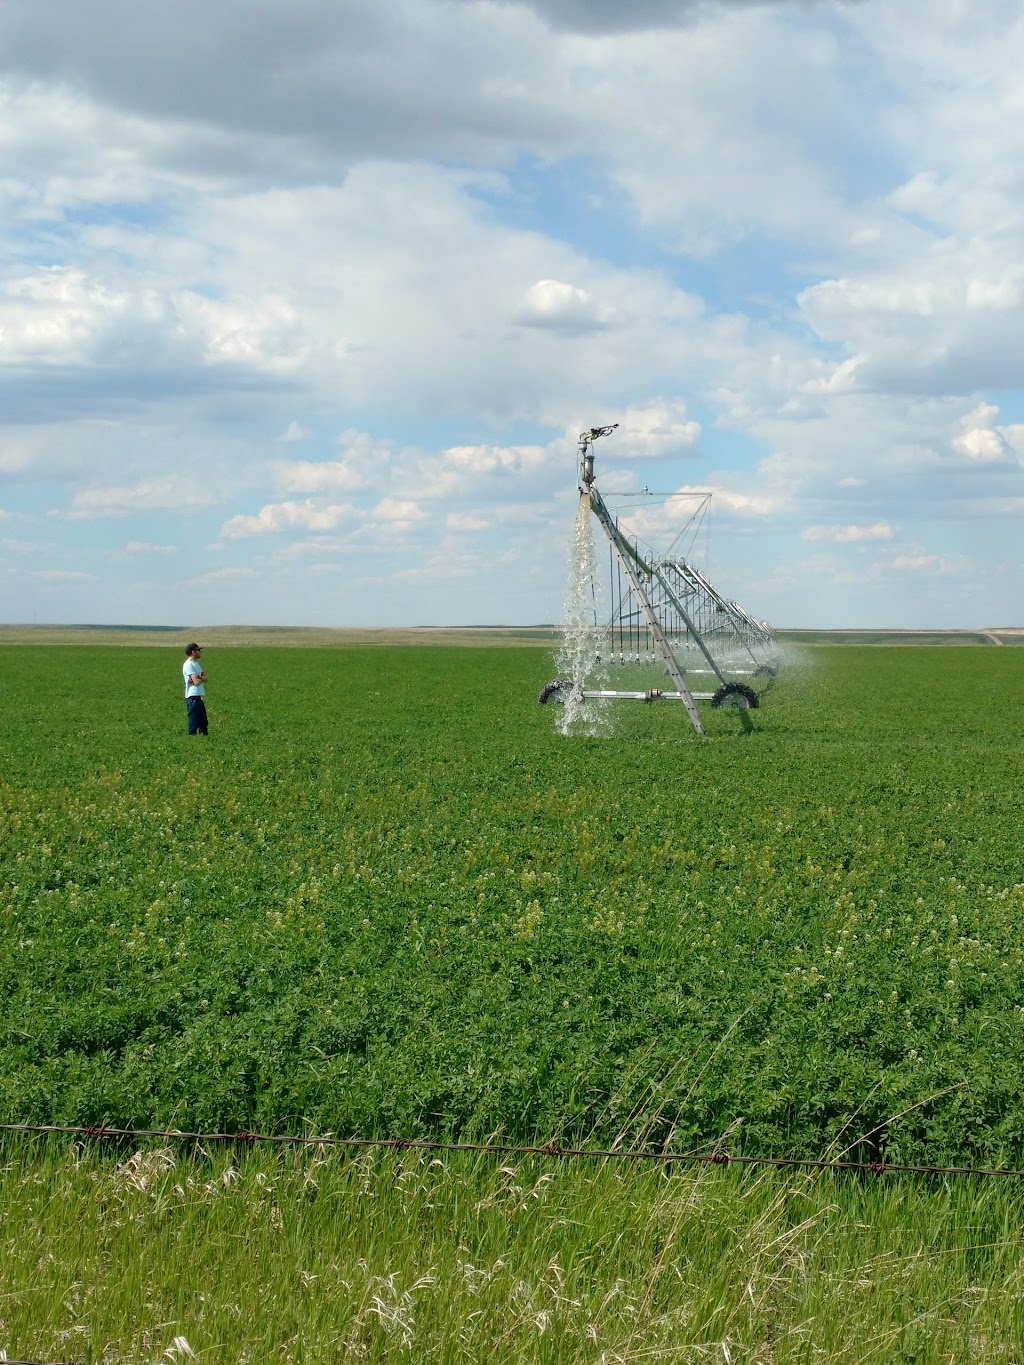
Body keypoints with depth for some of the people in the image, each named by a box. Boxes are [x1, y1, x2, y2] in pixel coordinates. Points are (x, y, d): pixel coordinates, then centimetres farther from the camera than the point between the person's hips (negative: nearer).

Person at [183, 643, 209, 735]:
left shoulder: (196, 664, 17)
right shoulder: (189, 665, -13)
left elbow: (205, 678, 12)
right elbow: (196, 681, -19)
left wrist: (199, 679, -9)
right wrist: (202, 679, 2)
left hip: (199, 698, 10)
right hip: (193, 698, -10)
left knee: (204, 724, 14)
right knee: (194, 724, -6)